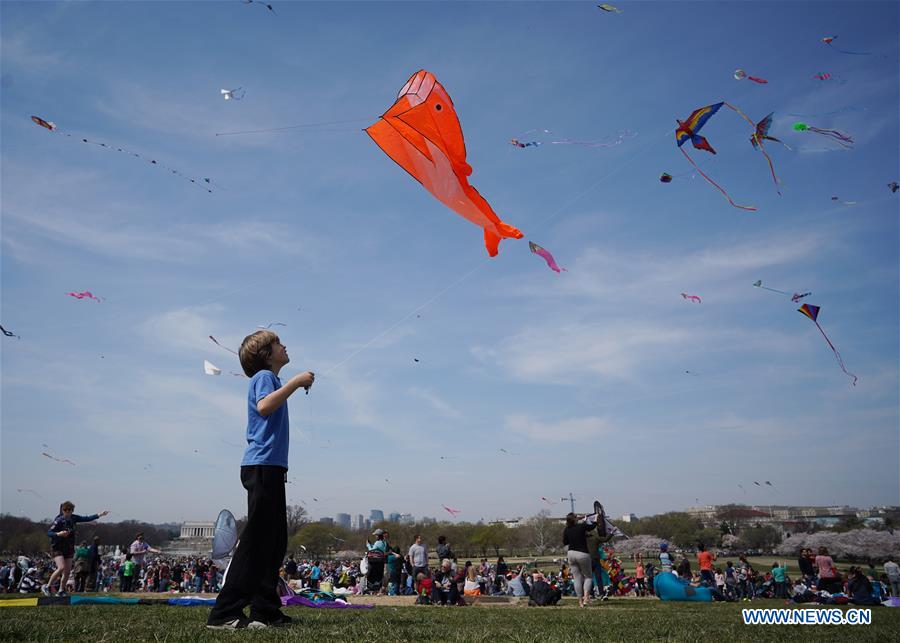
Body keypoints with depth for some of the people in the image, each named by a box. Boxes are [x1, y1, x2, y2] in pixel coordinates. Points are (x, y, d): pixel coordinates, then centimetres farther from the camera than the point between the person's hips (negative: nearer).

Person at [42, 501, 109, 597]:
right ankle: (47, 587, -3)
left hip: (69, 549, 6)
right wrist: (58, 534, -33)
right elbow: (48, 532, -16)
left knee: (67, 571, 3)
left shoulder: (73, 518, 1)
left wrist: (99, 515, -2)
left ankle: (61, 591, 17)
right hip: (57, 548, -6)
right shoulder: (58, 520, -15)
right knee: (61, 567, -21)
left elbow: (86, 518, 4)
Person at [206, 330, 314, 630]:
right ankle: (224, 613, -11)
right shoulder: (264, 376, -4)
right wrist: (295, 381, -18)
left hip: (271, 468, 10)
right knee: (256, 539, -12)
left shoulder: (270, 379, 24)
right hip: (262, 465, -10)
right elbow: (264, 406, -24)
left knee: (275, 542, 9)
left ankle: (265, 610, 13)